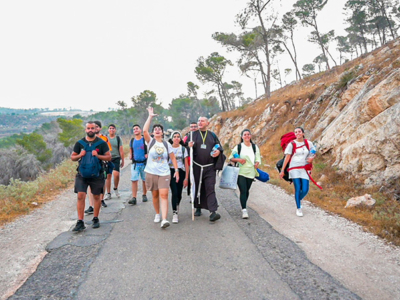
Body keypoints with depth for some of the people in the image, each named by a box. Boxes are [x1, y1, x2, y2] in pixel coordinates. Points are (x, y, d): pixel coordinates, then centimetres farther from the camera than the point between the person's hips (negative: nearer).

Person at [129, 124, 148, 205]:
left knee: (144, 180, 9)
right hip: (135, 163, 2)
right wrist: (130, 155, 1)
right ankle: (134, 198, -5)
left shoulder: (145, 140, -3)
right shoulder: (132, 141, 9)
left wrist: (148, 154, -17)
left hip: (144, 163, -2)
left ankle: (144, 195, 25)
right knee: (134, 180, -6)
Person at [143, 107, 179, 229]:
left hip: (164, 173, -1)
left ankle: (164, 220, -17)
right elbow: (145, 130, -16)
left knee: (164, 195, -12)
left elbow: (173, 158, 8)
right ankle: (157, 214, 32)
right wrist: (150, 116, -14)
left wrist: (176, 170, 2)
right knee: (155, 195, 10)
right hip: (151, 172, 1)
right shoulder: (150, 141, 1)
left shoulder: (167, 144, 4)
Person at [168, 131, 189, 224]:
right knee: (174, 192, -13)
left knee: (179, 193, 6)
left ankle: (176, 206, 35)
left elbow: (186, 164, 4)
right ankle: (175, 213, -5)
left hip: (181, 172, 1)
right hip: (171, 172, -1)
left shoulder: (183, 149, 4)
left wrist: (186, 178, -1)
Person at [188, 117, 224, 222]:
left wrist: (219, 151, -9)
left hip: (209, 167, -1)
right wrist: (189, 145, -20)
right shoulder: (193, 134, 9)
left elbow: (219, 146, 14)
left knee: (210, 188, -8)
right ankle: (198, 208, 26)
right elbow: (186, 145, 4)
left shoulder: (212, 135, 11)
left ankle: (213, 212, -11)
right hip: (196, 166, 1)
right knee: (197, 187, 9)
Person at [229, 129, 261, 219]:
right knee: (243, 191, -12)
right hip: (240, 172, -3)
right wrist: (238, 159, -13)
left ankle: (244, 206, 30)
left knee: (247, 191, 11)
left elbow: (258, 159, 11)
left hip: (251, 172, 3)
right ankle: (244, 210, -11)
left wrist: (257, 163, -11)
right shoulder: (238, 147, 2)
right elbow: (231, 158, 5)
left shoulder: (255, 147, 11)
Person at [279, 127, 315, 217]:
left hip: (304, 169, 3)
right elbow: (287, 158, -2)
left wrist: (312, 158, -5)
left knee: (305, 190, -3)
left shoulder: (308, 143, 5)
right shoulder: (292, 144, -3)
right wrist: (282, 170, -5)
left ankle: (299, 199, 31)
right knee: (297, 188, -5)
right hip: (294, 169, -2)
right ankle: (298, 209, 10)